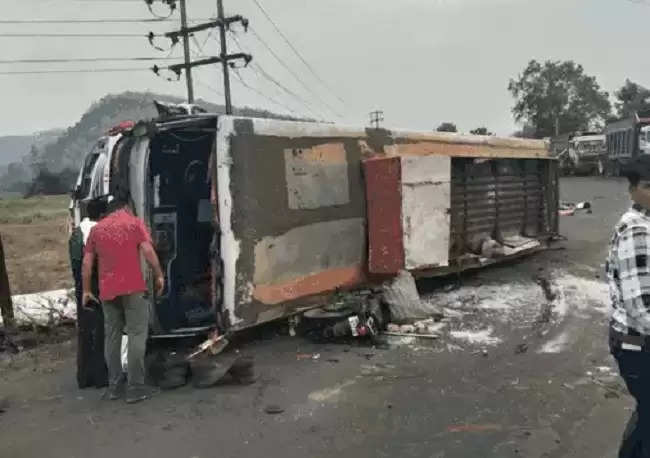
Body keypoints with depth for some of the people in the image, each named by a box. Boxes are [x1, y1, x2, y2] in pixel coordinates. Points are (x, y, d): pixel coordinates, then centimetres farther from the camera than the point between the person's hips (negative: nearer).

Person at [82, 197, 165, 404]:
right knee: (137, 334, -1)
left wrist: (86, 290, 16)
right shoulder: (134, 222, 4)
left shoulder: (97, 228, 15)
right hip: (132, 287, -4)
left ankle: (114, 385, 16)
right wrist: (159, 275, -1)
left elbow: (87, 262, 11)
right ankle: (135, 387, -3)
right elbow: (147, 250, -9)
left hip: (107, 290, 4)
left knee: (112, 336, 12)